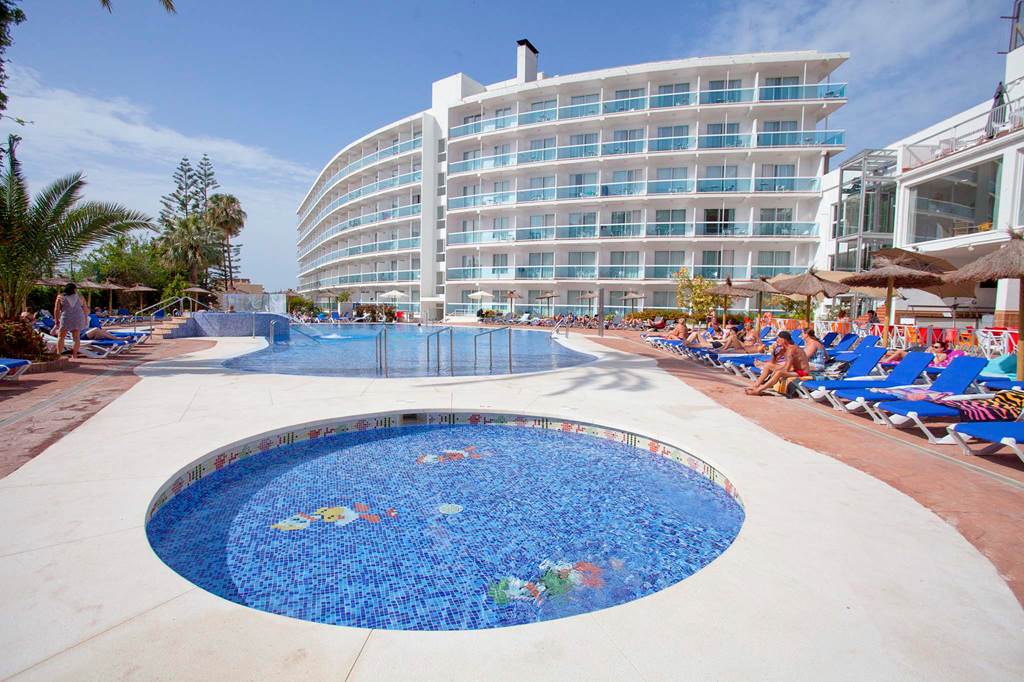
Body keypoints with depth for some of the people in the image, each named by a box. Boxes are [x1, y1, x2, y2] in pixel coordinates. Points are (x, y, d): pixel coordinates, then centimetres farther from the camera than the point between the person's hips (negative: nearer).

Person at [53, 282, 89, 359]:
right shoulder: (80, 297, 7)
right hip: (78, 318, 2)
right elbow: (85, 309, 9)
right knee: (76, 337, 6)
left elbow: (56, 310, -1)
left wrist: (57, 320, 8)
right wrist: (86, 319, 18)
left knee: (61, 336, 10)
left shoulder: (60, 297, 2)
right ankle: (74, 355, 4)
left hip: (65, 318, -2)